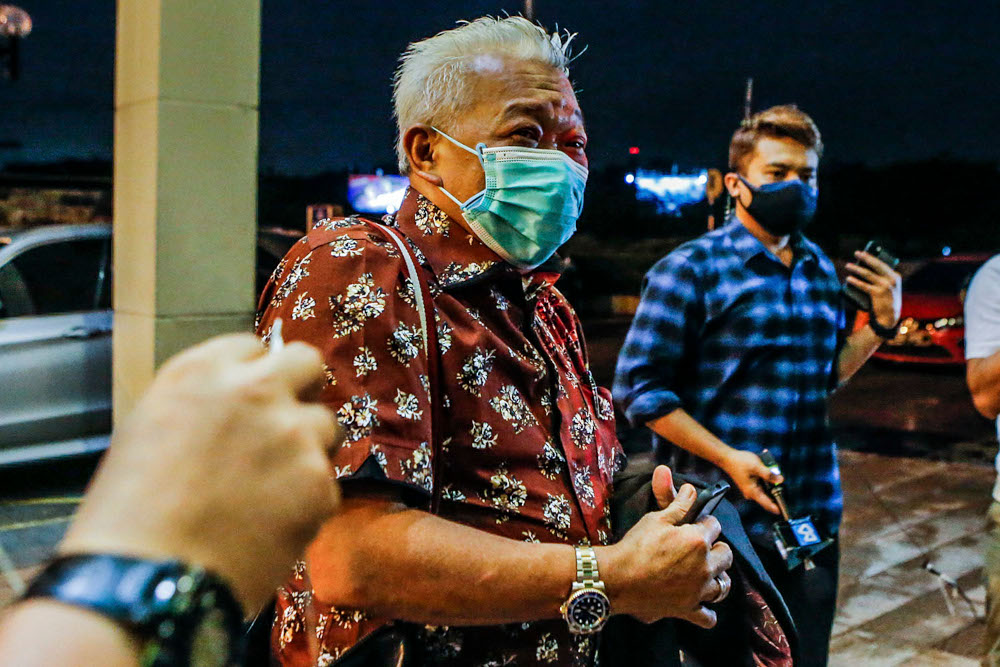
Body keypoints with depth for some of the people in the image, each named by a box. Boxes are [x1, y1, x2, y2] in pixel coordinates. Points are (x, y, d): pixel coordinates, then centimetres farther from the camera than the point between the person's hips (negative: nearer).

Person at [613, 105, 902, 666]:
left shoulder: (821, 270, 12)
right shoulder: (692, 269, -8)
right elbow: (640, 386, -11)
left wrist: (882, 323, 5)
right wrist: (728, 458, -17)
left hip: (813, 514, 6)